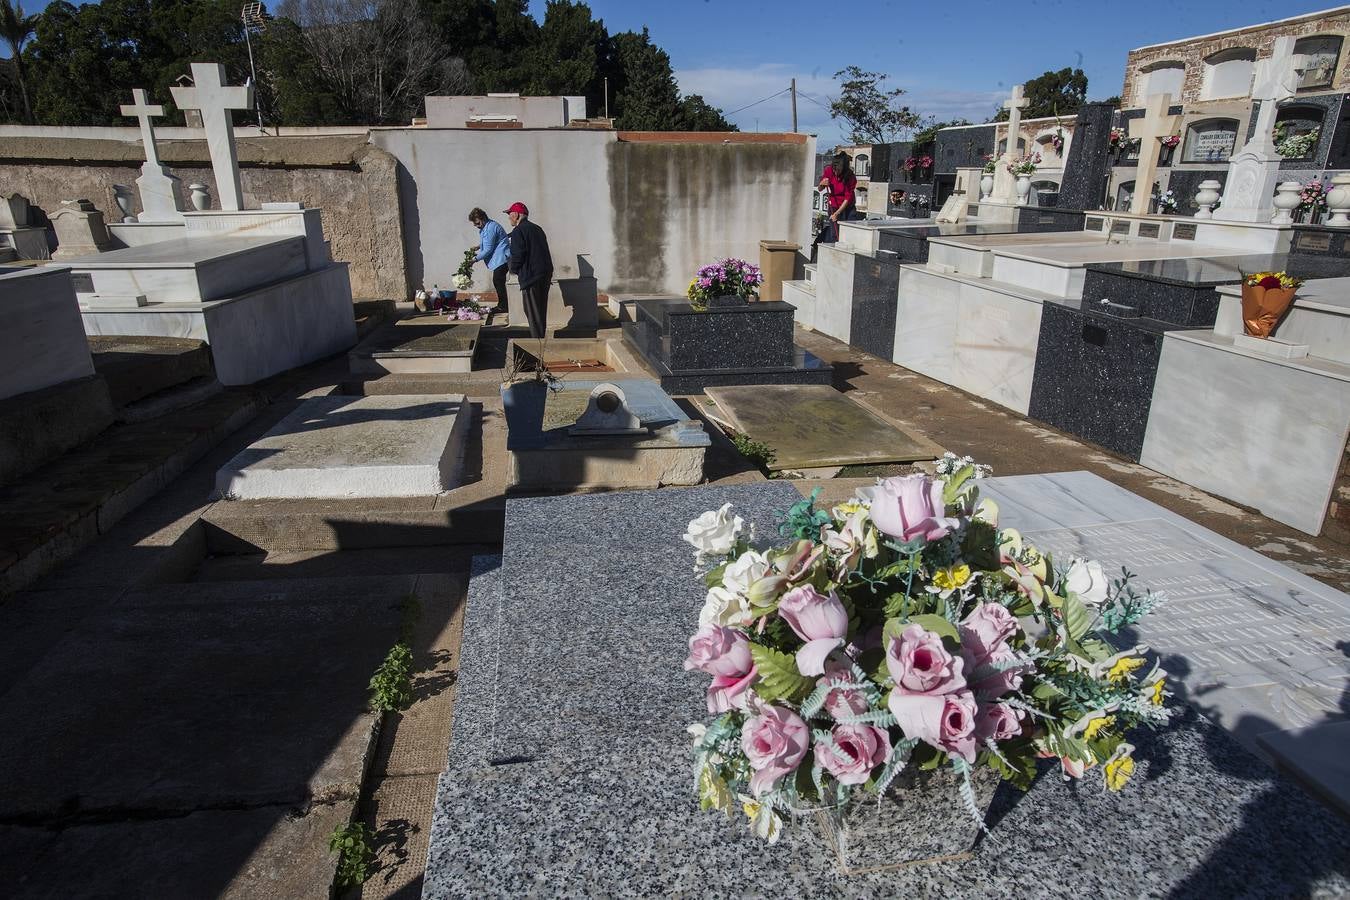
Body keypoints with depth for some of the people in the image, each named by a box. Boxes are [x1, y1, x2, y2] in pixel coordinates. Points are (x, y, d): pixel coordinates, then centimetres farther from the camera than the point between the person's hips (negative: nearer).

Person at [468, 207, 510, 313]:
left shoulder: (490, 228, -19)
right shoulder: (486, 227, 14)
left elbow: (488, 249, -19)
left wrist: (476, 259, -12)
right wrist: (478, 246, 15)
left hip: (501, 258, -11)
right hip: (499, 258, 11)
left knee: (498, 281, -9)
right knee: (497, 281, 12)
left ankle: (503, 306, -5)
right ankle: (501, 305, 18)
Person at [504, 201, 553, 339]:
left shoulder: (518, 231, -9)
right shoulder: (537, 228, 18)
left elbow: (518, 255, -16)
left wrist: (513, 269, 1)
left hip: (531, 276, -9)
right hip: (546, 274, 9)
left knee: (532, 312, -3)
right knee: (540, 311, 16)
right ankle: (540, 338, 24)